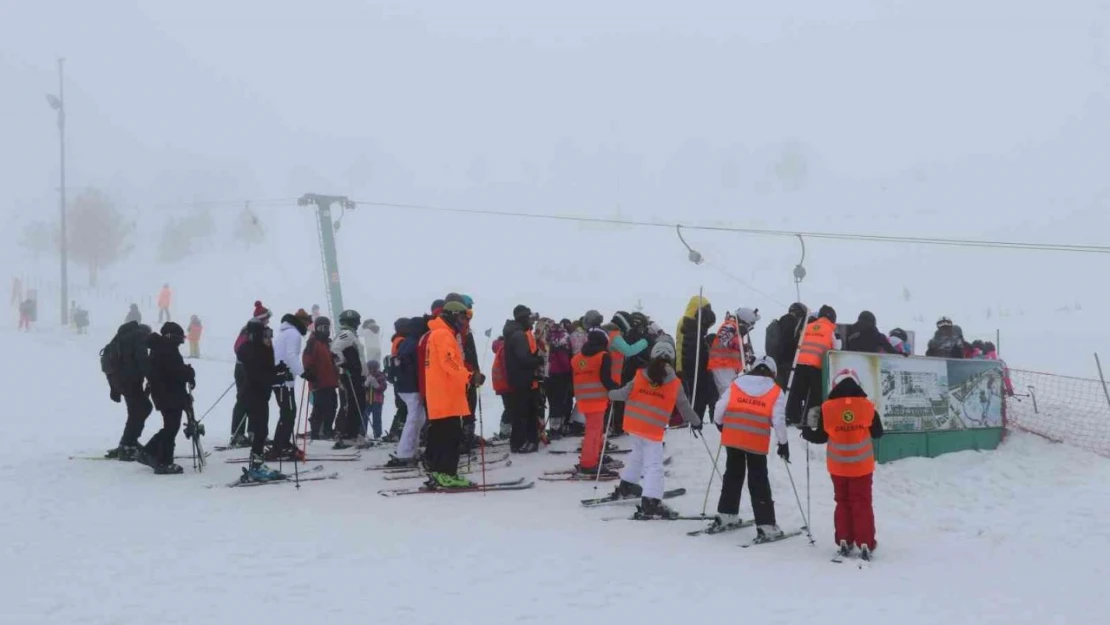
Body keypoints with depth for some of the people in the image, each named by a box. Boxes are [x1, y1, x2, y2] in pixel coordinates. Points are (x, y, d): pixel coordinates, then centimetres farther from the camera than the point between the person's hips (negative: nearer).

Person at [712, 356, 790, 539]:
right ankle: (766, 525, 2)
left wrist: (720, 425, 24)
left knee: (733, 474, 20)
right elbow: (779, 421, -3)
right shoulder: (776, 392, 3)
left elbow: (719, 409, 4)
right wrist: (784, 443, 7)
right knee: (759, 482, 3)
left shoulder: (735, 384, 8)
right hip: (757, 443, -2)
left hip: (732, 438, 2)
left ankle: (726, 514, 28)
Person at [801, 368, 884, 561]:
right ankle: (865, 544, 2)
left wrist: (807, 432, 18)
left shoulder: (828, 408, -10)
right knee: (862, 504, 6)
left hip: (838, 466, 1)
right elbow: (878, 433, 1)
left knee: (843, 502, 15)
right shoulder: (867, 407, -9)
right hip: (862, 465, -1)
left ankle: (844, 543, 13)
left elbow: (820, 437, -3)